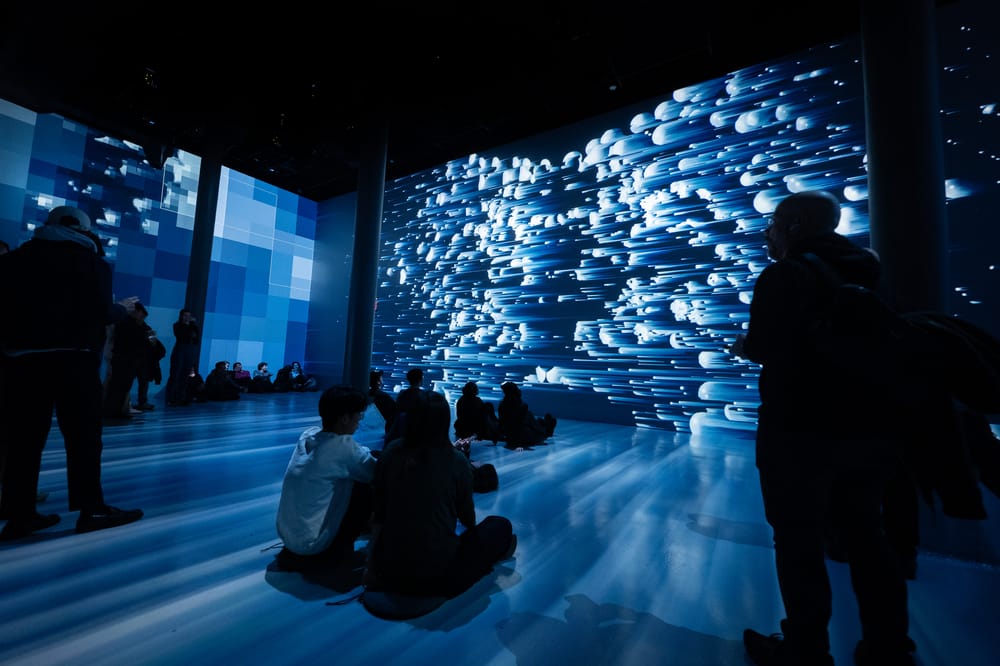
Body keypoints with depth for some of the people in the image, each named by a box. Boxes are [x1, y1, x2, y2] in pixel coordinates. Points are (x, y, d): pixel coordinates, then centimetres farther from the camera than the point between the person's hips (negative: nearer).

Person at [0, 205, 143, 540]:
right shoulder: (92, 260, 0)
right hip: (73, 357, -4)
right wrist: (122, 308, 13)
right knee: (83, 435, -2)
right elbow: (102, 313, -7)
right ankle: (91, 509, 1)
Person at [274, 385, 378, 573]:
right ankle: (337, 552, 8)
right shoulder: (343, 446, -23)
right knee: (368, 488, -5)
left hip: (286, 533, 8)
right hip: (310, 542, -7)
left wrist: (367, 454, 7)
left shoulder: (308, 434, -3)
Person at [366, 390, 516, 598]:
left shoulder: (391, 451, -6)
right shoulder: (456, 460, -13)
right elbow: (468, 518, 3)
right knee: (501, 526, 13)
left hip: (390, 572, 5)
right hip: (440, 576, -4)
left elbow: (379, 513, 4)